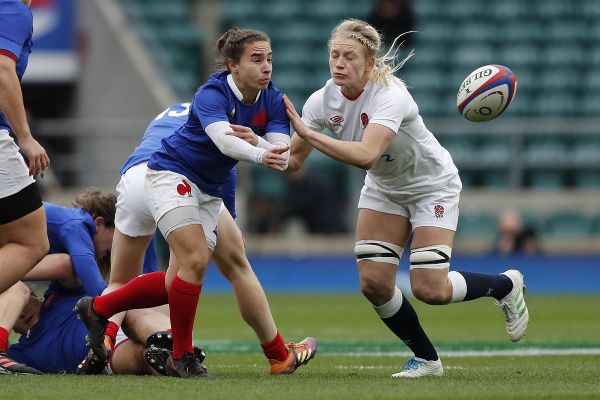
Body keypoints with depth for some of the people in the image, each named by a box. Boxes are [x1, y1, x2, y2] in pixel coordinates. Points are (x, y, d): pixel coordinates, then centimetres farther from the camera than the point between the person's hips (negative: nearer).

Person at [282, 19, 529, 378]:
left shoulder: (390, 97, -35)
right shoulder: (323, 100, -17)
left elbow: (366, 156, -51)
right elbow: (293, 161, -16)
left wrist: (308, 133, -51)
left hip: (432, 185, -6)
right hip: (383, 188, 6)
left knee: (430, 289, -13)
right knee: (374, 282, -6)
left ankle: (506, 285, 16)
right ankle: (426, 359, 16)